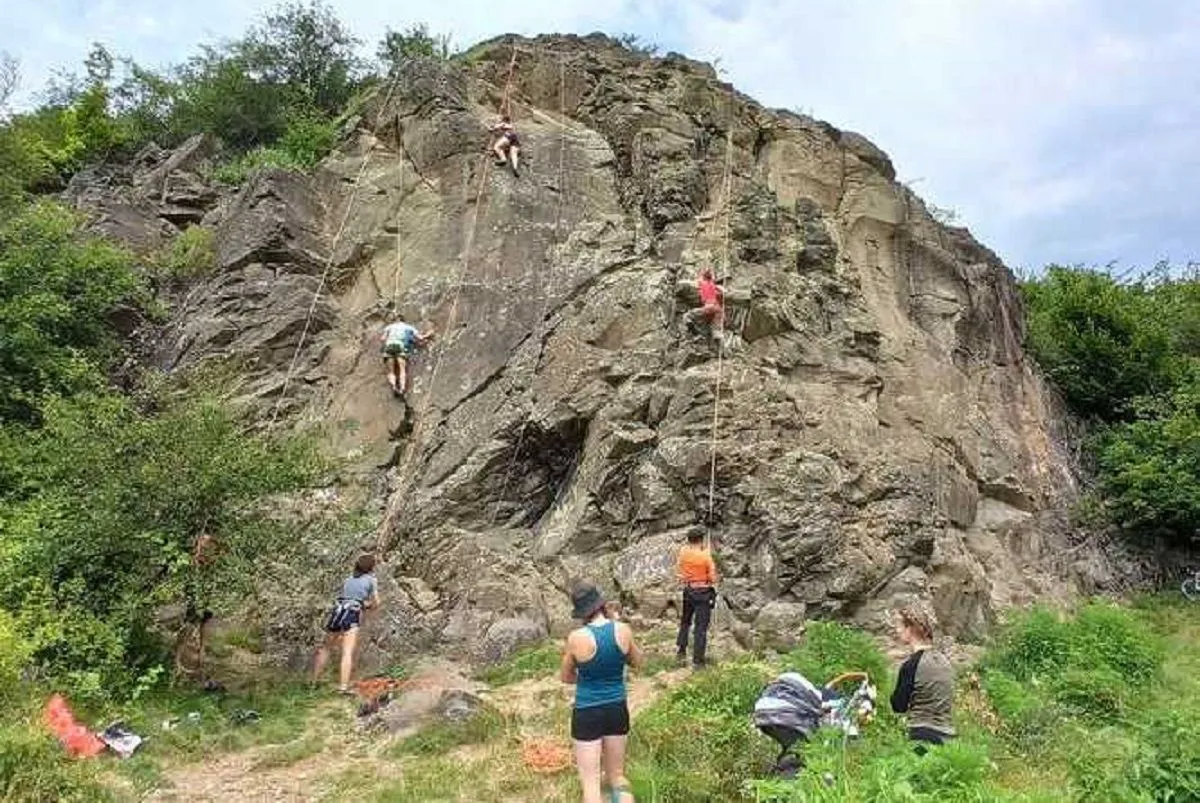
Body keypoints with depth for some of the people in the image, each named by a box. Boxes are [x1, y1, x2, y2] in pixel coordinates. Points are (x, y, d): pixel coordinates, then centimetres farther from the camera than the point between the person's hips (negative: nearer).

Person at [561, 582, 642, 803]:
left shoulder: (577, 638, -18)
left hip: (587, 714, -3)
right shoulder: (623, 630, -12)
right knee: (617, 776, 22)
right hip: (617, 710, 3)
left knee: (590, 782, 8)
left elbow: (565, 677, -1)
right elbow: (637, 662, 9)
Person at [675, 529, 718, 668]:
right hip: (703, 593, -4)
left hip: (687, 591, 4)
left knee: (685, 622, 24)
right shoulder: (706, 555, -16)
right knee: (701, 627, 1)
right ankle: (698, 660, 4)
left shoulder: (683, 552, -4)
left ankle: (680, 651, 28)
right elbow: (713, 578, -11)